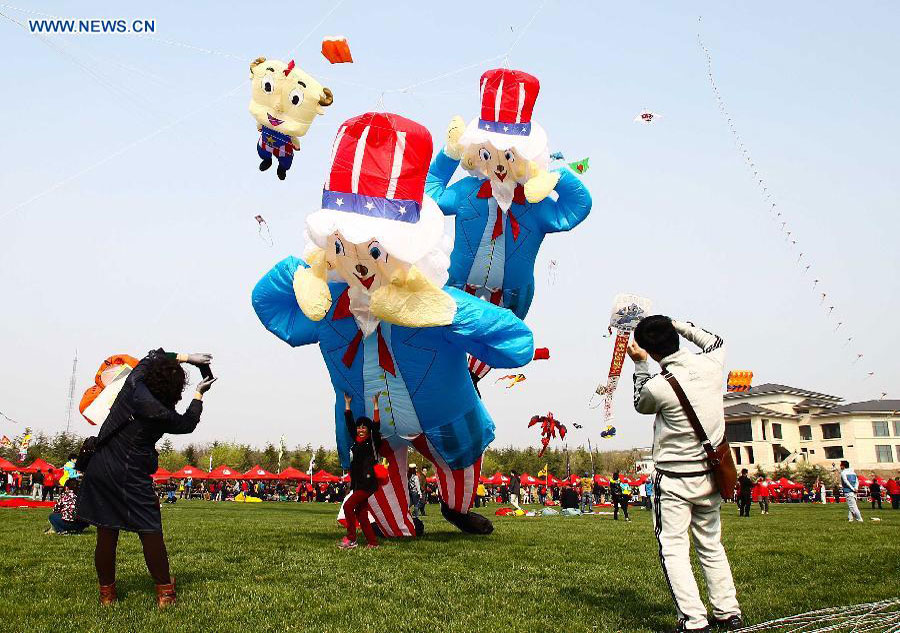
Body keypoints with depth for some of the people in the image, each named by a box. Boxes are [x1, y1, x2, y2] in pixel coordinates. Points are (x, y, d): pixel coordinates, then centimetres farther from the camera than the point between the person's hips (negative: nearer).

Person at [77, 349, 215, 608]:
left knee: (106, 535, 11)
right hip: (131, 477, -6)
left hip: (99, 469, 6)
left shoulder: (134, 382, -5)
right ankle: (164, 592, 12)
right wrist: (199, 395, 16)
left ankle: (107, 593, 21)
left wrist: (186, 357, 15)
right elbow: (188, 423, 5)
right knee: (151, 533, 5)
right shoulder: (162, 415, -16)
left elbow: (153, 355, 14)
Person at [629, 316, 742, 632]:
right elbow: (716, 341, 20)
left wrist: (639, 364, 11)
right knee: (711, 545, 19)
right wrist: (679, 325, 20)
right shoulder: (711, 364, -7)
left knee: (673, 550, 2)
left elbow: (641, 404, 6)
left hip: (674, 480, -6)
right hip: (710, 477, 6)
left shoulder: (657, 386, -20)